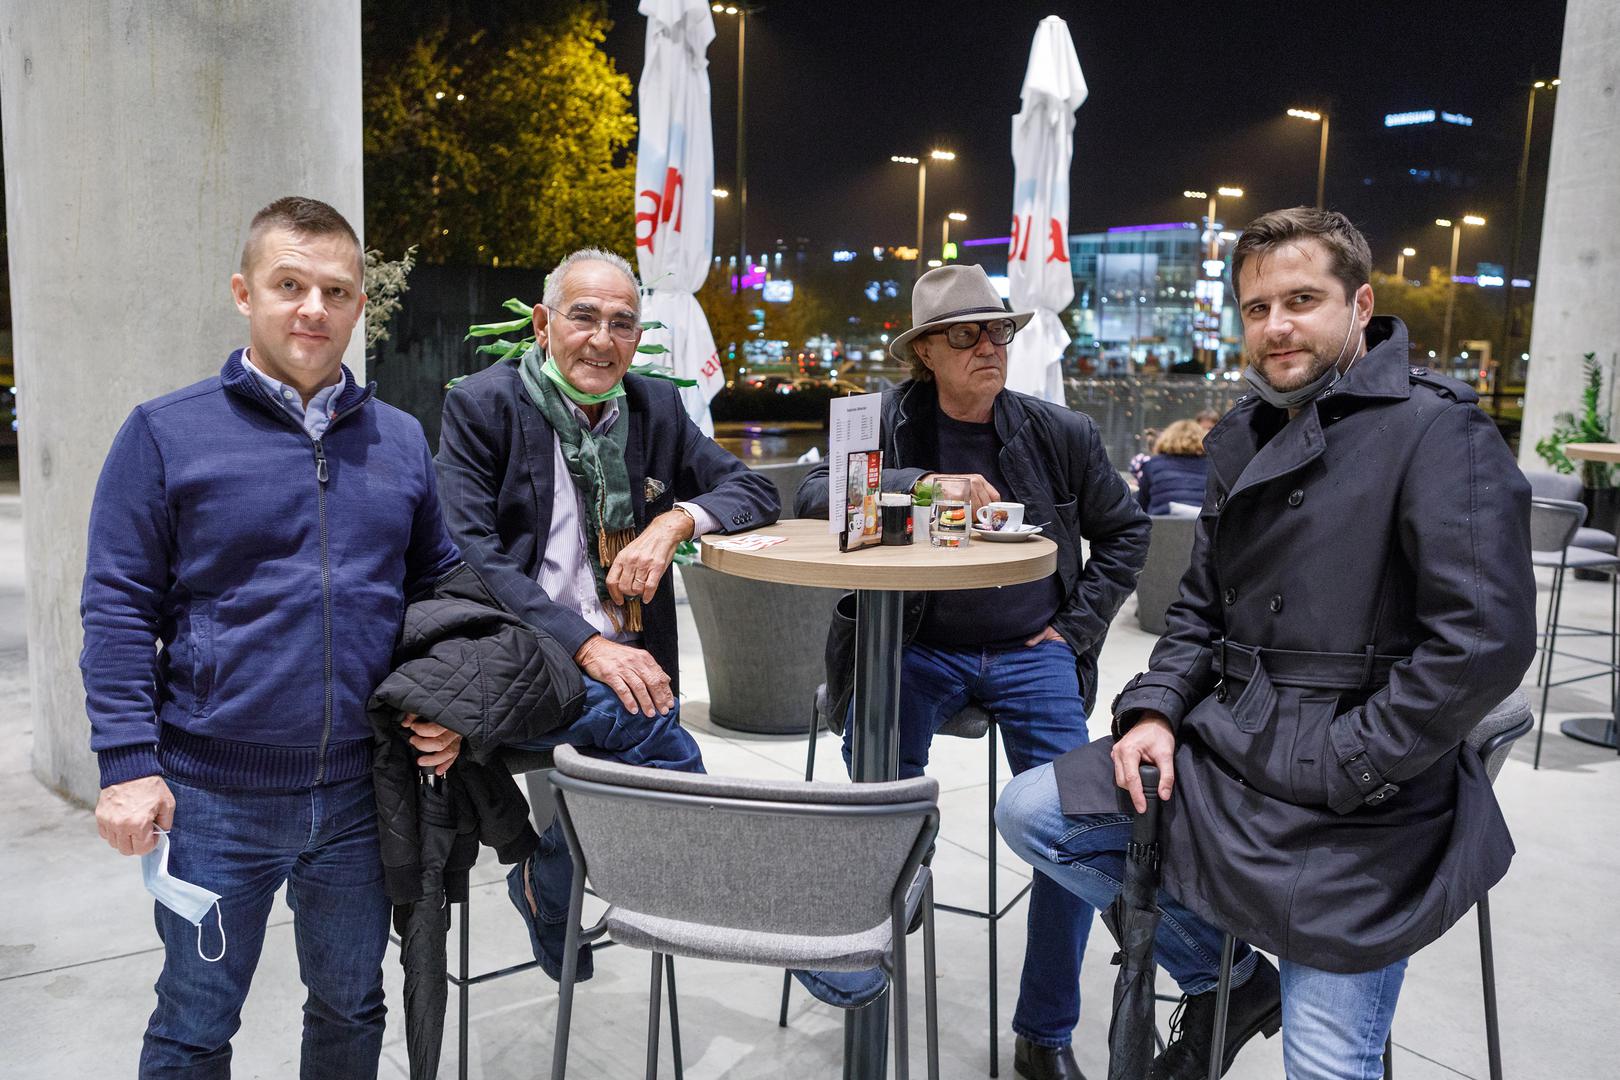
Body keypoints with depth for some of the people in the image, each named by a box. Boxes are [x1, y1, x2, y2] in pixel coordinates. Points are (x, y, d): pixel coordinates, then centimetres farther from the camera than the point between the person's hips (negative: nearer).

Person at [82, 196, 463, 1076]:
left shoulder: (402, 441, 6)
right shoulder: (166, 433, -5)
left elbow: (440, 586, 13)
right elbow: (119, 608, -5)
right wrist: (128, 762, -11)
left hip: (359, 791, 3)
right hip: (213, 797, -3)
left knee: (351, 1009, 19)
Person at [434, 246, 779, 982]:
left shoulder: (655, 407, 13)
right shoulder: (482, 404, -1)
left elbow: (755, 491, 14)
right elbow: (470, 555, -11)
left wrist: (676, 522, -9)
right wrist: (583, 644, -22)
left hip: (619, 656, 5)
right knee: (645, 723, -28)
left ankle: (549, 879, 4)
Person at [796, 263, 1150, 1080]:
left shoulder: (1061, 434, 5)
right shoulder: (891, 421, 1)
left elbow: (1125, 531, 17)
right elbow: (813, 496, -13)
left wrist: (1078, 626, 6)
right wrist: (922, 484, -26)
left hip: (1032, 653, 1)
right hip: (915, 647, -1)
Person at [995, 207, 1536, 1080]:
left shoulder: (1437, 432, -12)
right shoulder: (1244, 438, 11)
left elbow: (1484, 640, -20)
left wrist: (1337, 772, -18)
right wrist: (1154, 711, -2)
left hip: (1358, 800, -7)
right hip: (1222, 747, 7)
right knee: (1030, 814, 1)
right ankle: (1226, 980, 16)